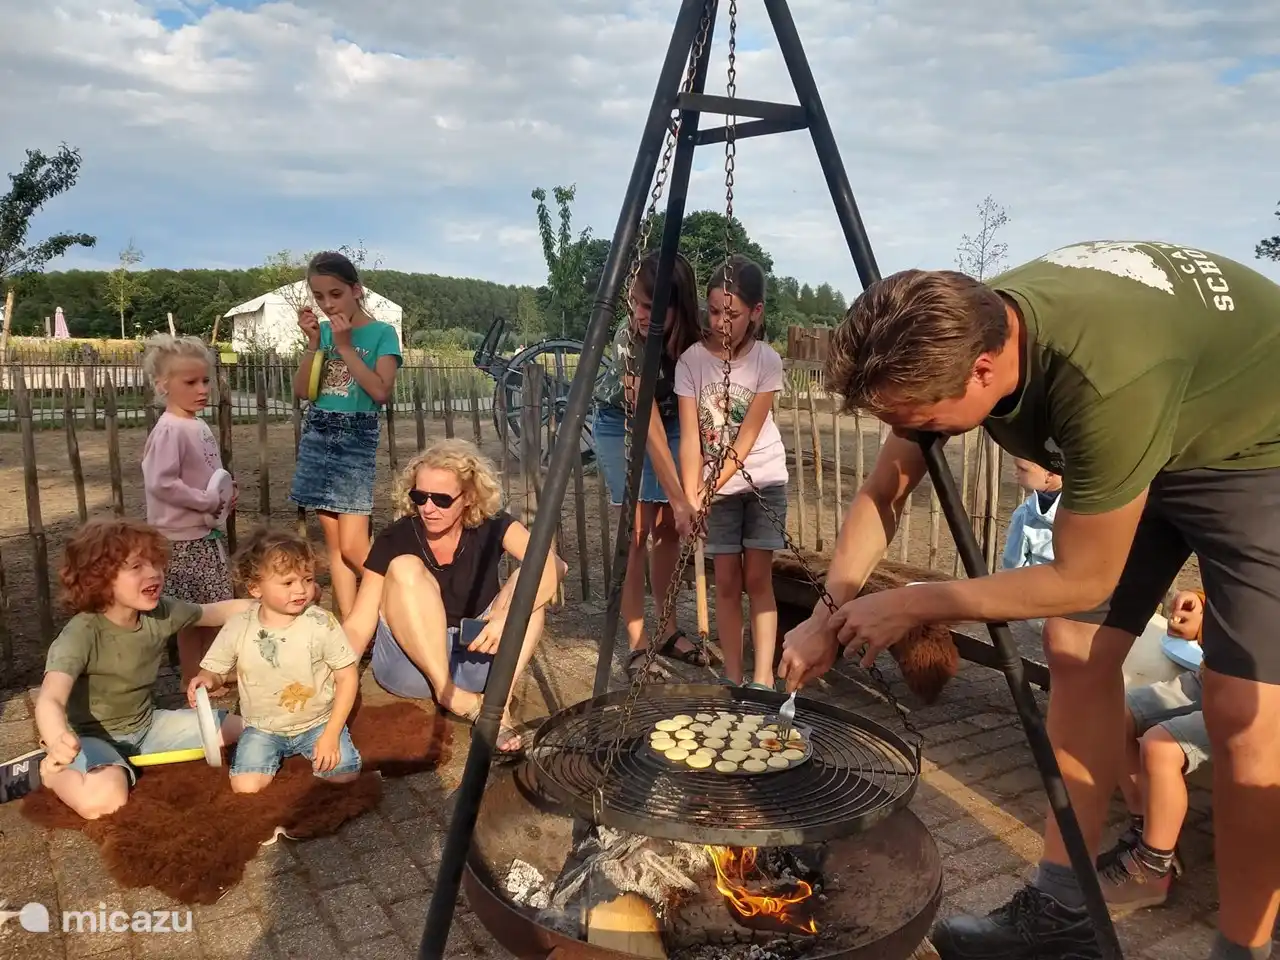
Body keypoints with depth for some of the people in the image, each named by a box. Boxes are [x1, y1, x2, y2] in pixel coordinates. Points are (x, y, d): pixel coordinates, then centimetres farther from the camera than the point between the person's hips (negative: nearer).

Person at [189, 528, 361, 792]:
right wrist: (205, 679, -23)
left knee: (346, 774, -18)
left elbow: (347, 676, -11)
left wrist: (331, 734, -15)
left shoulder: (321, 623, -17)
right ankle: (277, 756, 14)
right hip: (263, 728, 2)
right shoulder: (238, 627, -11)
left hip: (317, 723, -1)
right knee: (246, 788, -17)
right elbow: (215, 670, 3)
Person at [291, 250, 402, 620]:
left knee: (352, 546, -10)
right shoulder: (322, 331, 10)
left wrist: (345, 345, -14)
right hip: (317, 436, 5)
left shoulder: (381, 333, -4)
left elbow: (381, 392, -16)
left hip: (358, 438, -5)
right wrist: (313, 343, -6)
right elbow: (302, 390, 5)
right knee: (333, 543, 5)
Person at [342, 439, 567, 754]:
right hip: (410, 663, -1)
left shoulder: (492, 526, -10)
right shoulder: (395, 539, -12)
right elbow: (358, 625, -15)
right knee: (405, 568, -26)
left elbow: (554, 566, -26)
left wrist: (507, 616, -41)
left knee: (531, 581, -21)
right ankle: (450, 694, -27)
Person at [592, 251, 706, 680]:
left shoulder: (696, 335, -21)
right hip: (622, 424, -4)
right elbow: (650, 426, -32)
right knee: (639, 528, -11)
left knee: (669, 528, 4)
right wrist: (679, 498, -32)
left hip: (672, 420, 4)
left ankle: (669, 630, 18)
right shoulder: (629, 339, -32)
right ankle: (636, 646, -6)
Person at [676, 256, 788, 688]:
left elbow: (747, 436, -16)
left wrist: (712, 487, -23)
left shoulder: (767, 360, -12)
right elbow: (690, 436, -14)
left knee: (758, 578, -2)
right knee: (726, 581, 2)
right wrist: (691, 496, -23)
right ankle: (732, 677, 10)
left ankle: (763, 678, 2)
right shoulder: (691, 360, -10)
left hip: (763, 480, -1)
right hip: (716, 486, 1)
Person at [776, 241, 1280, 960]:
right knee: (1075, 650, -1)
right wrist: (828, 618, -8)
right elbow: (883, 495, -4)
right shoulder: (956, 336, -20)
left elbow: (1083, 579, -26)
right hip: (1147, 438, 6)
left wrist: (913, 606, -19)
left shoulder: (1104, 378, -41)